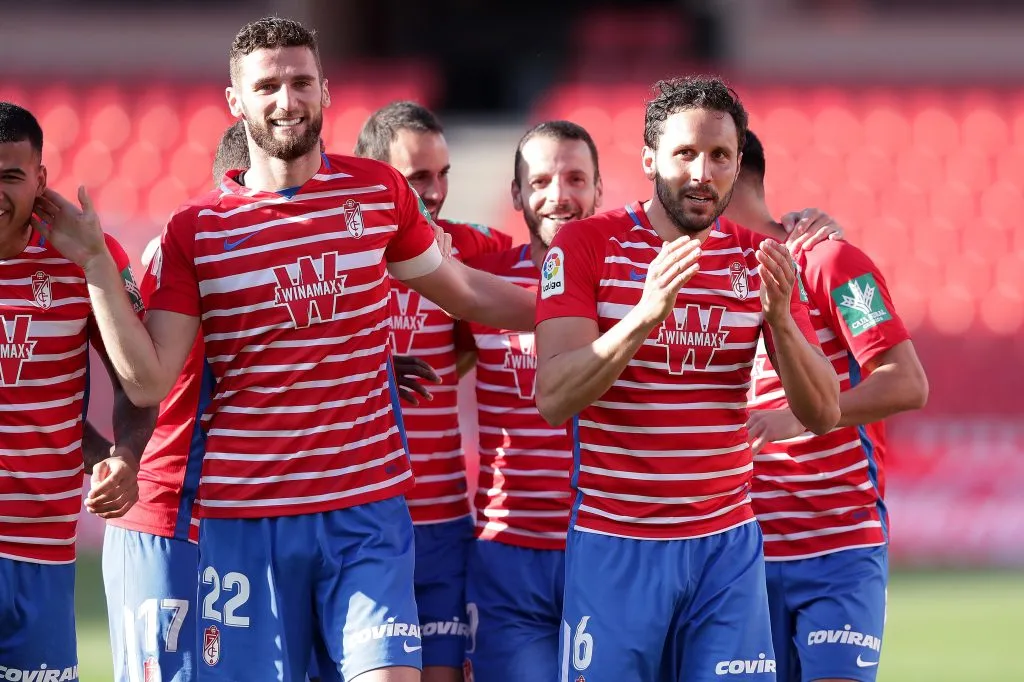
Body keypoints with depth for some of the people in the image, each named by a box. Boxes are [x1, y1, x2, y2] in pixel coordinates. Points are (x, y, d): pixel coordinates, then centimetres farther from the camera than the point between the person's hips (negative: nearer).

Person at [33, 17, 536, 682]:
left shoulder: (380, 191, 5)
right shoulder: (195, 229, 2)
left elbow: (464, 292, 21)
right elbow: (147, 382, -3)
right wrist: (97, 264, -8)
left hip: (368, 508, 0)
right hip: (245, 519, 0)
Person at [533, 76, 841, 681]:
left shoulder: (759, 260, 5)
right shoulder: (588, 244, -4)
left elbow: (823, 415, 0)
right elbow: (553, 399, -15)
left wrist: (780, 317, -18)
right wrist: (646, 315, -30)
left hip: (728, 544, 2)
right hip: (614, 544, -2)